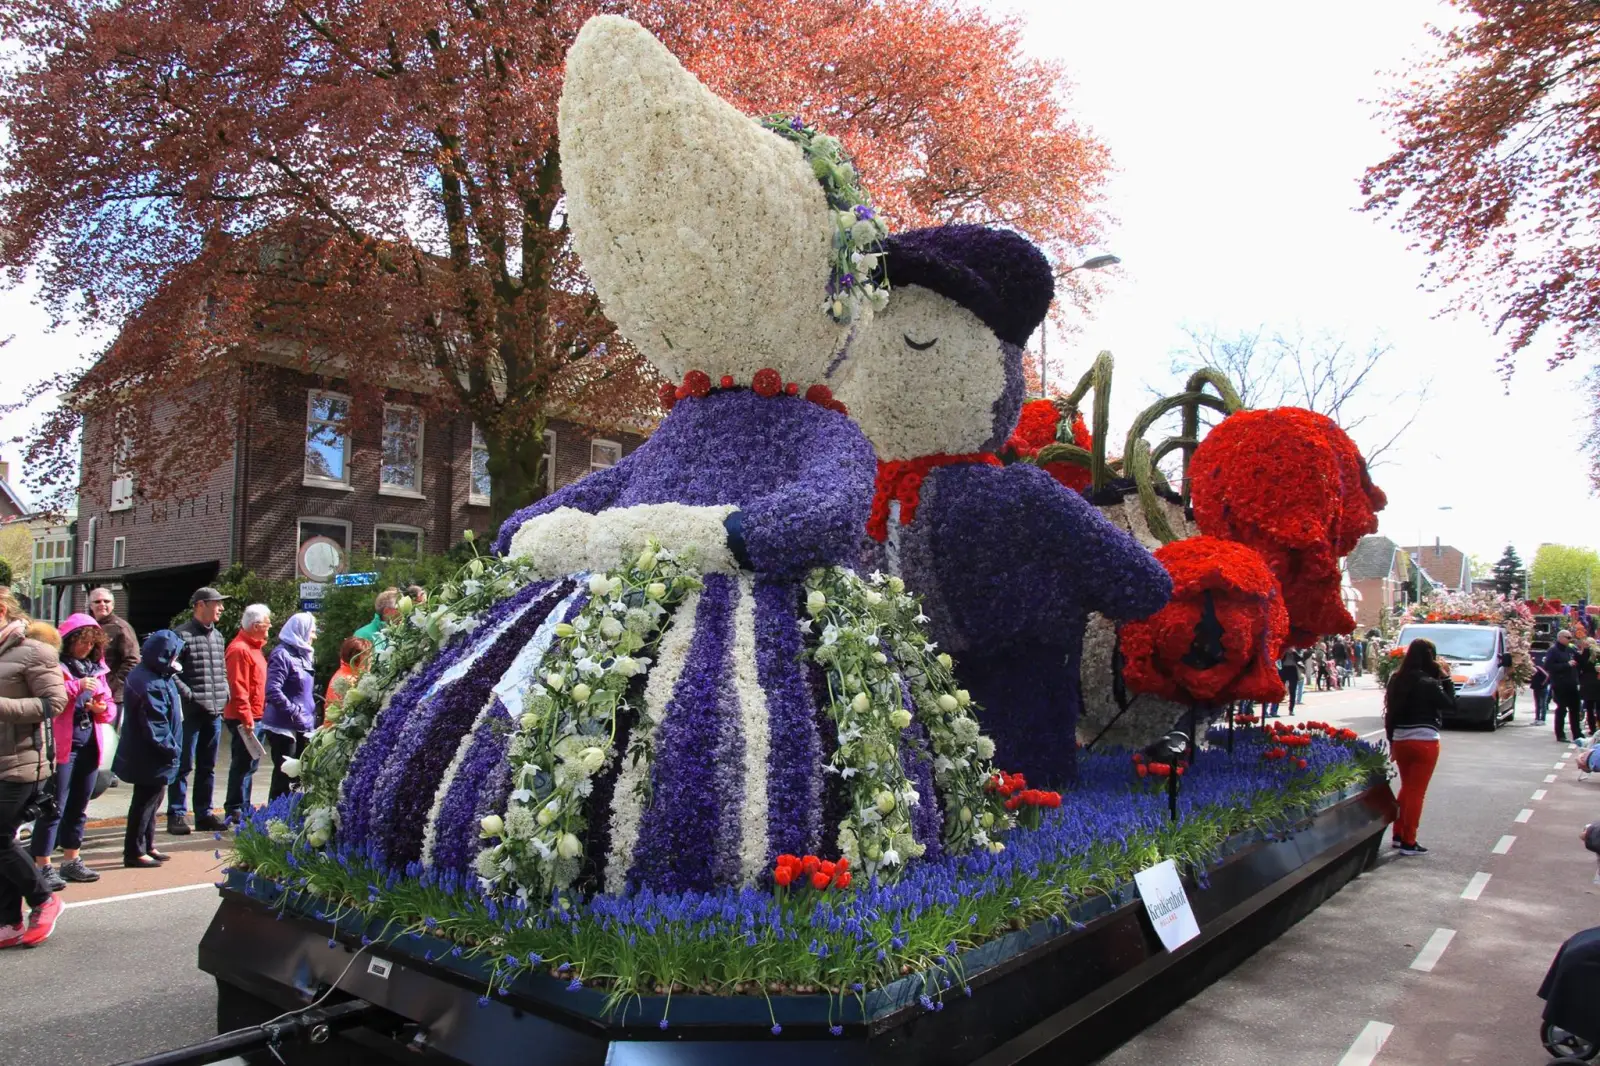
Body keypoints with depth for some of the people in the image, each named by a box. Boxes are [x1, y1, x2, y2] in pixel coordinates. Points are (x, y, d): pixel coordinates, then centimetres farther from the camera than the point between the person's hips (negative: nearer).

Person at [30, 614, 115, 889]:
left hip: (90, 744, 7)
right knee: (54, 807, -4)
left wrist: (103, 709, -4)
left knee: (79, 806, 15)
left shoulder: (96, 668, 14)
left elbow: (110, 705, 17)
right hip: (62, 744, -7)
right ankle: (42, 865, 4)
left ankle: (71, 860, 26)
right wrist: (77, 686, -25)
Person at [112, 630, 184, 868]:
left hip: (151, 757, 11)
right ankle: (134, 852, 12)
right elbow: (154, 726, -26)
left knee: (151, 800, 20)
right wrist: (171, 749, -20)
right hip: (150, 758, -11)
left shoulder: (158, 677, 7)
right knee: (145, 802, 1)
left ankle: (147, 846, 31)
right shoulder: (150, 685, -26)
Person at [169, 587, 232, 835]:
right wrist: (190, 696, -18)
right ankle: (177, 815, 6)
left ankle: (204, 814, 21)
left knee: (208, 767, 13)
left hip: (215, 712, 7)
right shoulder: (182, 635, -9)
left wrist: (224, 693, 9)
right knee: (183, 765, -1)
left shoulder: (218, 636, 15)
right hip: (190, 712, -7)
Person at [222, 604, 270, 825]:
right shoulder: (240, 649, -16)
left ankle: (243, 811, 24)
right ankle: (234, 812, 0)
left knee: (248, 765, 15)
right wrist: (246, 718, -22)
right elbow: (238, 689, -21)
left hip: (253, 717, 10)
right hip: (244, 720, -10)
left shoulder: (252, 647, 17)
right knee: (242, 765, -6)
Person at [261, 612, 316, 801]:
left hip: (303, 728, 8)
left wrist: (312, 718, 13)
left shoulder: (302, 654, 15)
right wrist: (294, 712, -19)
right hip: (284, 727, -8)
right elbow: (273, 691, -22)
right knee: (283, 776, -5)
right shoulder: (282, 655, -12)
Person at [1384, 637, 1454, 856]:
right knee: (1417, 792, 2)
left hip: (1400, 741, 6)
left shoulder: (1397, 680, 3)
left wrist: (1391, 741, 15)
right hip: (1425, 741, -6)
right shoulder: (1428, 683, -16)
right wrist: (1446, 678, -2)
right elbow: (1450, 703, -6)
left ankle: (1398, 835, 26)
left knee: (1406, 787, 20)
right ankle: (1408, 842, 6)